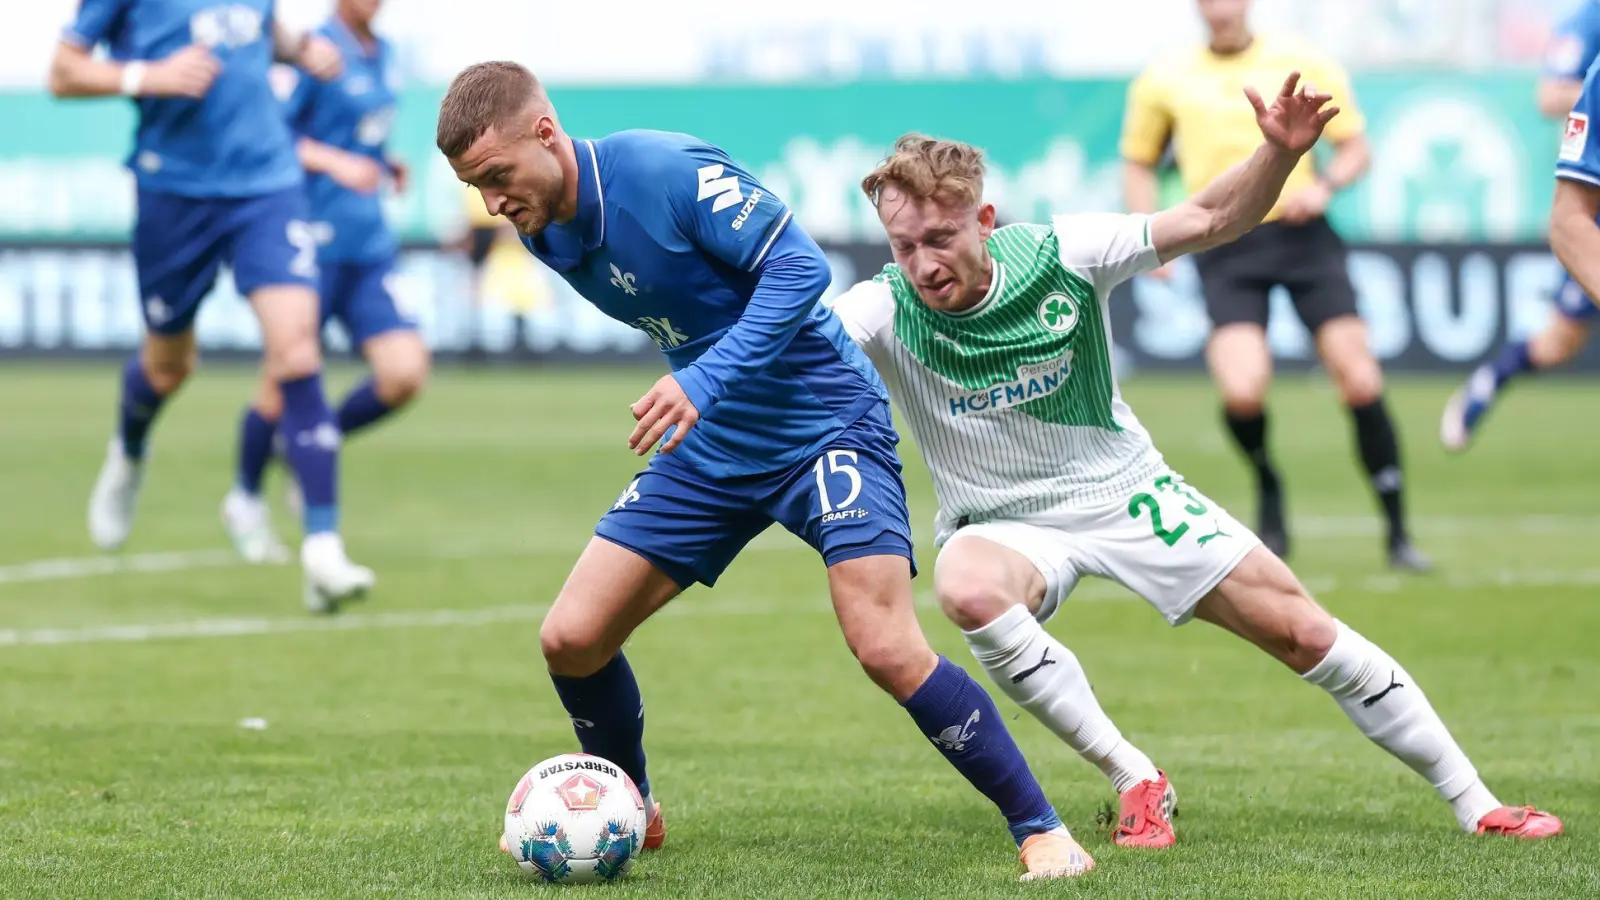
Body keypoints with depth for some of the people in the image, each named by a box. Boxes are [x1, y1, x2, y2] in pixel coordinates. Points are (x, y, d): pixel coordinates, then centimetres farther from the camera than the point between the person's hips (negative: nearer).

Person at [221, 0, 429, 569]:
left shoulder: (383, 56, 13)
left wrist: (386, 165, 9)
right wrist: (335, 162, -24)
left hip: (369, 243, 7)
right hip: (312, 241, -7)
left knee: (405, 373, -7)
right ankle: (246, 499, 24)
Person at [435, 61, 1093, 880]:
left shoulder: (663, 171, -24)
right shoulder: (544, 234, 0)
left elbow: (798, 263, -26)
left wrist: (705, 381, -33)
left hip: (825, 422, -7)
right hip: (710, 447, 7)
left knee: (886, 649, -20)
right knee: (570, 637, 0)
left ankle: (1040, 828, -6)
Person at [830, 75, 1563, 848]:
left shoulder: (1059, 255, -17)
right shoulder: (885, 313, -20)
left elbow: (1207, 222, -13)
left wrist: (1280, 153, -29)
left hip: (1124, 491, 1)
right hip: (1002, 526, -1)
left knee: (1304, 632, -3)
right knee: (967, 589, -37)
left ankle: (1473, 801, 14)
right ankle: (1134, 781, -21)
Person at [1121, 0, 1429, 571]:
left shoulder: (1303, 64, 6)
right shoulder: (1165, 80, 9)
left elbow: (1355, 148, 9)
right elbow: (1139, 163, 20)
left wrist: (1324, 186, -12)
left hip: (1300, 232, 0)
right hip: (1225, 246, 0)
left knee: (1359, 382, -9)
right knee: (1242, 391, -20)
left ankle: (1397, 534, 3)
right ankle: (1268, 496, 13)